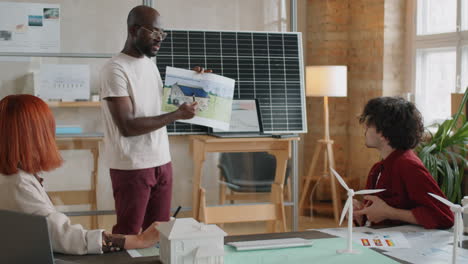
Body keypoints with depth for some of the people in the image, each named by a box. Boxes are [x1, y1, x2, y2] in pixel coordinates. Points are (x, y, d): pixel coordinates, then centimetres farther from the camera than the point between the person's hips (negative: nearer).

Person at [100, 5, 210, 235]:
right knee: (128, 234, 3)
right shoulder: (115, 69, -14)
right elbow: (127, 126, -21)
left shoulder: (150, 63, 11)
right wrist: (176, 115, -18)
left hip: (162, 161, 7)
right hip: (132, 167, -7)